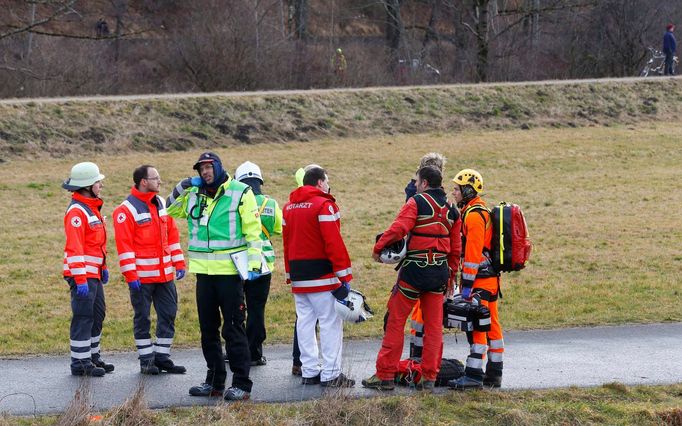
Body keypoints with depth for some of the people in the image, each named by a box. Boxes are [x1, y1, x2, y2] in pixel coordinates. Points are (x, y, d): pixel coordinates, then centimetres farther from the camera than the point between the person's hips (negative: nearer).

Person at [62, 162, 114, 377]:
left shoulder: (92, 208, 16)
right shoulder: (76, 211, -16)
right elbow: (74, 248, -22)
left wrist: (103, 267, 26)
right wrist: (80, 279, -24)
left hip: (94, 273, 10)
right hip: (82, 274, -10)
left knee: (97, 315, 15)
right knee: (83, 317, -7)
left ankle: (92, 357, 25)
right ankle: (80, 363, -4)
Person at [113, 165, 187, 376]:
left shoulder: (162, 204, 11)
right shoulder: (126, 210, -11)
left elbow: (172, 234, 16)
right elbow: (124, 245, -15)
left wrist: (179, 263, 11)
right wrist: (131, 275, -18)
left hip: (165, 274, 7)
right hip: (141, 276, -7)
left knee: (168, 315, 8)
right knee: (142, 318, 3)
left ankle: (162, 357, 17)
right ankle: (146, 360, 11)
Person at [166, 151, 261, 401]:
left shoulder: (240, 193, -5)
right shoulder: (194, 194, 11)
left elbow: (253, 231, -7)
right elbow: (171, 210, 24)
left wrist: (254, 263, -14)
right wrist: (182, 188, 7)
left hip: (230, 271, -6)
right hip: (204, 271, 6)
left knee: (233, 329, -5)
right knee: (208, 330, 11)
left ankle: (241, 384, -1)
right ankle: (214, 381, 20)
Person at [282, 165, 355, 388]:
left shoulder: (289, 207, 14)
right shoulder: (324, 204, -11)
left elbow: (286, 242, 16)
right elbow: (334, 242, -17)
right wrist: (343, 275, -16)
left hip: (298, 277, 8)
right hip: (322, 276, -8)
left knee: (305, 322, 10)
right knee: (330, 322, -4)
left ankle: (309, 371, 13)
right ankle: (331, 374, -5)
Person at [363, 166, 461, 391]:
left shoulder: (417, 202, -8)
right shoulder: (451, 210, 12)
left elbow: (398, 229, -22)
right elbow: (455, 248, 14)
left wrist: (378, 248, -9)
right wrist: (450, 276, 22)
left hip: (414, 270, -5)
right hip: (440, 272, 6)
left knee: (395, 321, 2)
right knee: (434, 326, 10)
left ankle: (385, 375, 2)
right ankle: (429, 377, 11)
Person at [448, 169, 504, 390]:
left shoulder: (473, 215, -15)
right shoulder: (482, 211, 18)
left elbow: (473, 252, -20)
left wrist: (467, 284, -20)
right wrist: (467, 281, 24)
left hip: (480, 279, -10)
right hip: (490, 278, 10)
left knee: (476, 325, -12)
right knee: (490, 324, 13)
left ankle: (474, 375, -15)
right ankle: (494, 374, 18)